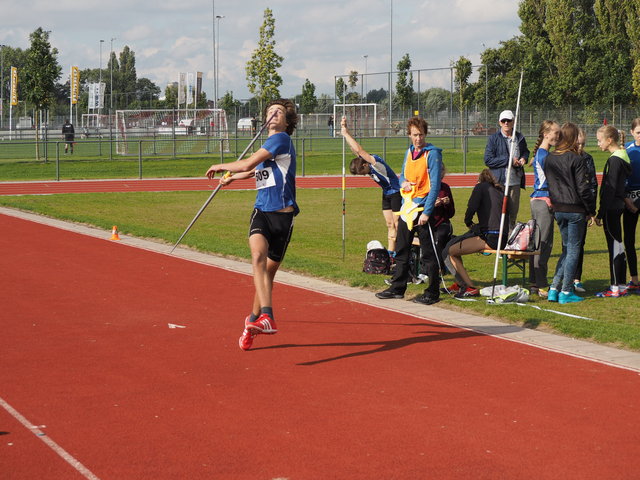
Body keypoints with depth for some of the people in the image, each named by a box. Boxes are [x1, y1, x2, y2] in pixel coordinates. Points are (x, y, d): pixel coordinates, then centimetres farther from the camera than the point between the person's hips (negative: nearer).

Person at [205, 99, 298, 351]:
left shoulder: (282, 139, -6)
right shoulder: (268, 145, 19)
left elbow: (248, 164, -11)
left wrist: (220, 166, 6)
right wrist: (231, 177, 60)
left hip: (282, 214, -5)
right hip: (261, 212, 5)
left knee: (268, 272, 4)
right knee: (258, 257, -22)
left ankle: (254, 319, 20)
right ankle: (267, 318, -35)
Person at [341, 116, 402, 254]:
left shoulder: (375, 162, -26)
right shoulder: (364, 160, -1)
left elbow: (358, 150, -36)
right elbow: (354, 149, 0)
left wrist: (346, 133, -30)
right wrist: (345, 131, -11)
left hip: (396, 193, -9)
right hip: (387, 194, 9)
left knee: (397, 225, -7)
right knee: (390, 224, 7)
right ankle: (390, 252, 7)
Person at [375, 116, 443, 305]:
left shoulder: (432, 154, -11)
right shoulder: (409, 152, 12)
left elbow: (435, 185, -15)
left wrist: (427, 212, -19)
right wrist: (403, 182, -2)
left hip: (422, 209, -8)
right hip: (406, 207, 8)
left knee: (428, 253, -3)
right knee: (401, 250, 15)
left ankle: (433, 293, 3)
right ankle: (397, 288, 25)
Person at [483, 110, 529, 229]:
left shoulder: (519, 138, 10)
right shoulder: (494, 139, -3)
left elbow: (525, 151, 29)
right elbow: (488, 160, -9)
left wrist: (524, 158, 4)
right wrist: (508, 160, -14)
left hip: (515, 182, 4)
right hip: (499, 181, -4)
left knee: (513, 212, 10)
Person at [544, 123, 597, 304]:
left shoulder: (549, 158, 5)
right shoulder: (574, 159, -14)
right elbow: (583, 187, -13)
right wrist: (591, 211, -3)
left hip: (558, 209, 6)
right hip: (575, 210, -6)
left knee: (567, 249, 17)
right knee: (573, 250, 3)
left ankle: (554, 289, 11)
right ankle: (566, 292, 5)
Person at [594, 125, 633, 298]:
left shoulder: (614, 161, -17)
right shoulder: (622, 157, 12)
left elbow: (609, 190, -19)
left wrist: (600, 214, -18)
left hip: (611, 210, -10)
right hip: (617, 207, 10)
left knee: (615, 246, -5)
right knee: (617, 246, 13)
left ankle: (617, 287, -1)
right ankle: (620, 285, 18)